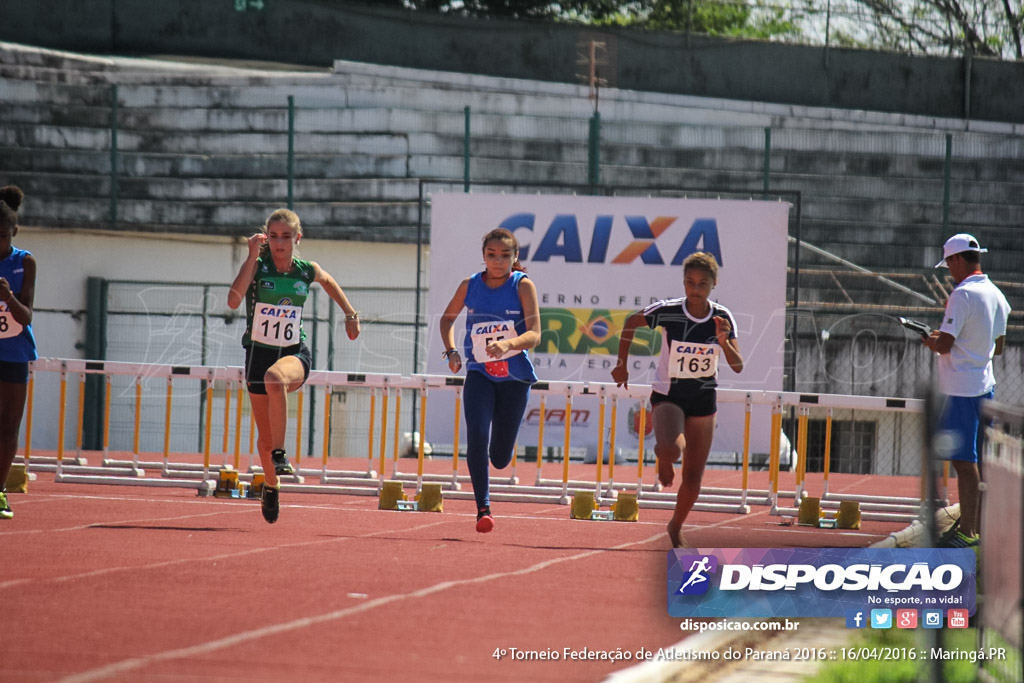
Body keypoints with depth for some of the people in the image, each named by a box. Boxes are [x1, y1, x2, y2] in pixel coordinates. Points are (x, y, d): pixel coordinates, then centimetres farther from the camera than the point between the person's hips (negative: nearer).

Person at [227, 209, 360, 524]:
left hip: (295, 354, -1)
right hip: (259, 352, 1)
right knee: (265, 439, 7)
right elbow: (233, 300, -27)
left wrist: (350, 314, 21)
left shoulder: (307, 271, -2)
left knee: (274, 378, -40)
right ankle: (271, 486, 37)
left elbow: (329, 281, 23)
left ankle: (280, 454, -31)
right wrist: (252, 257, -29)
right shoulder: (258, 265, -9)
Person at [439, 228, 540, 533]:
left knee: (500, 459, 6)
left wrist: (507, 344, -37)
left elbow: (534, 335, -18)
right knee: (476, 435, -23)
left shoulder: (523, 286, -10)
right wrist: (451, 351, -1)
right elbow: (447, 317, 16)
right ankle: (483, 508, -18)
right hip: (479, 373, 1)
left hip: (514, 376, -1)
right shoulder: (470, 285, -3)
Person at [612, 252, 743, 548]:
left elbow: (738, 367, -9)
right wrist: (622, 364, 4)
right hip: (668, 397, -3)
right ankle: (662, 455, 6)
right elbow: (631, 323, 4)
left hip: (704, 401, 3)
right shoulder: (666, 311, -15)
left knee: (693, 478, 5)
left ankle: (676, 529, 31)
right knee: (672, 449, -33)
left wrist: (724, 342, -27)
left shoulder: (723, 318, -8)